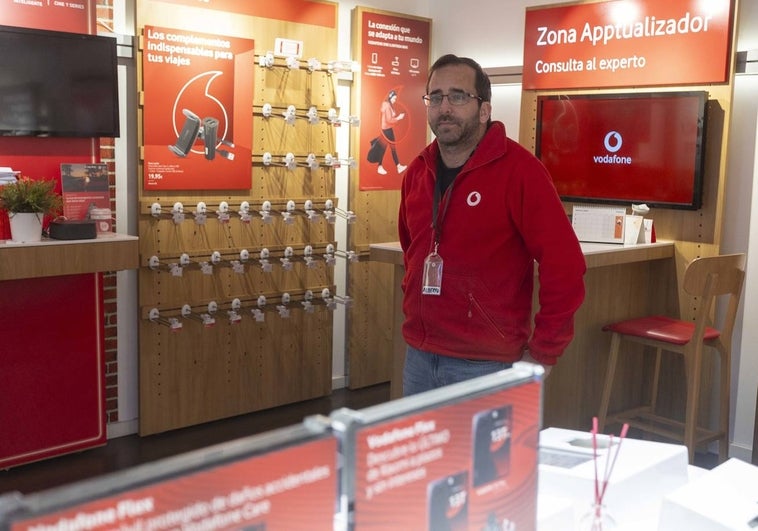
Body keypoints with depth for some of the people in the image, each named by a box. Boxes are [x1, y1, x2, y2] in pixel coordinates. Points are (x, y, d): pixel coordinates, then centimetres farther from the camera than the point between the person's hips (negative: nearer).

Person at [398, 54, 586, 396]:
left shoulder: (519, 170, -14)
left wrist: (542, 354, -13)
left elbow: (564, 267, -16)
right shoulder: (416, 171, 6)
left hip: (487, 365, -6)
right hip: (418, 357, 6)